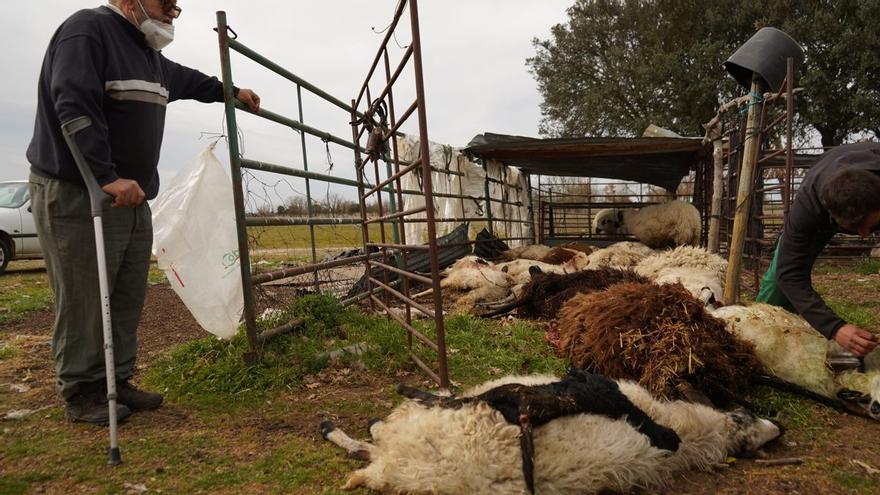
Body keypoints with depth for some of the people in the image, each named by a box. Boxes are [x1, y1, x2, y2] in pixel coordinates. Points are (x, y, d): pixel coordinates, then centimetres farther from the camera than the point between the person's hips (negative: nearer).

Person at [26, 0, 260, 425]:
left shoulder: (147, 51, 18)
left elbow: (184, 80, 39)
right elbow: (74, 108, -24)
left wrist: (229, 92, 48)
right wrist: (106, 177, -30)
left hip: (132, 197, 9)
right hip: (76, 195, -9)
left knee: (128, 298, 9)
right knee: (83, 301, -3)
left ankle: (117, 382, 20)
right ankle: (81, 394, 9)